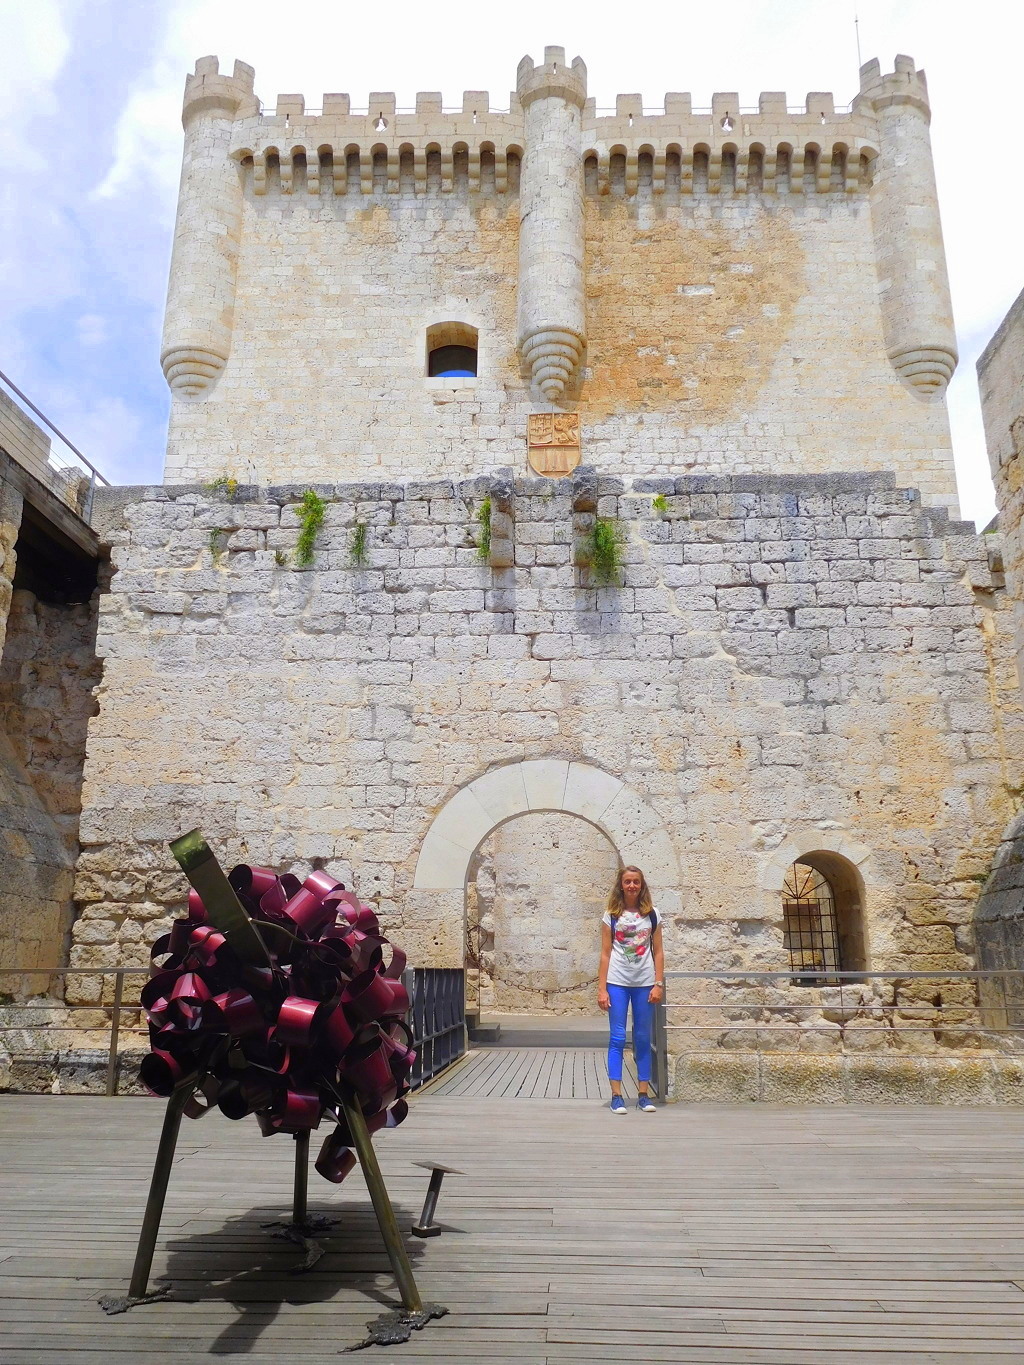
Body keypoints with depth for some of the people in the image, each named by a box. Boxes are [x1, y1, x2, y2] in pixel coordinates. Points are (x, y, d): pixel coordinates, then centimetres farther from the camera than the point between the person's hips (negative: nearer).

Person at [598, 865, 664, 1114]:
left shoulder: (651, 915, 6)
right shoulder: (611, 915, 2)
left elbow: (658, 952, 7)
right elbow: (606, 954, 1)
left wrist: (658, 984, -2)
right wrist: (602, 988, -4)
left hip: (644, 983, 2)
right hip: (617, 983, -1)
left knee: (643, 1039, 7)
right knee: (617, 1037, -2)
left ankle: (643, 1095, 14)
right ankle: (616, 1096, 2)